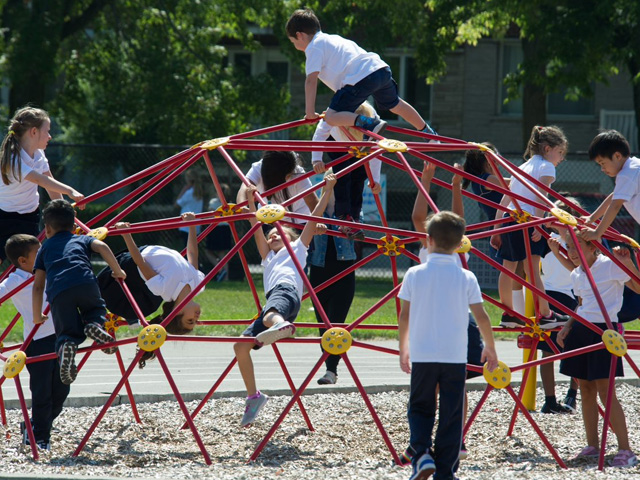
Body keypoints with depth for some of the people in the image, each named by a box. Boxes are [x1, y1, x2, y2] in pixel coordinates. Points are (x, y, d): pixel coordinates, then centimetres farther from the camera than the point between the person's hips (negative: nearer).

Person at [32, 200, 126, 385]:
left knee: (67, 332, 9)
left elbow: (38, 286, 26)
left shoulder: (44, 248, 32)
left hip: (58, 291, 0)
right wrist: (118, 272, 19)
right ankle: (94, 324, -6)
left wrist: (37, 318, 33)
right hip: (85, 284, 0)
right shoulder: (82, 239, 32)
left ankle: (66, 347, -29)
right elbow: (102, 247, 9)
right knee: (97, 309, 30)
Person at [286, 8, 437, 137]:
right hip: (382, 69, 9)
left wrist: (310, 112, -1)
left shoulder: (314, 47, 5)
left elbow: (311, 80, -5)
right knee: (395, 104, 33)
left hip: (361, 79, -9)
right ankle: (429, 133, 46)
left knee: (331, 117, -8)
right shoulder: (332, 39, 31)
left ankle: (371, 124, -26)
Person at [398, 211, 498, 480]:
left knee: (420, 408, 15)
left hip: (422, 356, 0)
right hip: (455, 356, 0)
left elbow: (404, 316, 2)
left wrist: (403, 349, 15)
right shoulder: (466, 278, -2)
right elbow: (481, 317, 0)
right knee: (451, 415, 7)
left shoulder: (415, 274, -3)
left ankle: (422, 453, -8)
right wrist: (490, 349, 14)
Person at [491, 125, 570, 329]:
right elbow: (539, 197, -13)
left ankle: (508, 315, 18)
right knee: (532, 268, -12)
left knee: (508, 267, 11)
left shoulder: (522, 167, 26)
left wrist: (497, 229, 25)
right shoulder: (546, 167, 3)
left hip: (508, 219, 8)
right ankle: (546, 314, -13)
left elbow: (504, 200, 24)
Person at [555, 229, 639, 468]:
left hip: (604, 330, -7)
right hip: (581, 331, 7)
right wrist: (567, 327, 10)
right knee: (586, 390, 9)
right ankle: (592, 446, 19)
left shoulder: (610, 265, -9)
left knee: (605, 390, -12)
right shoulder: (576, 275, 11)